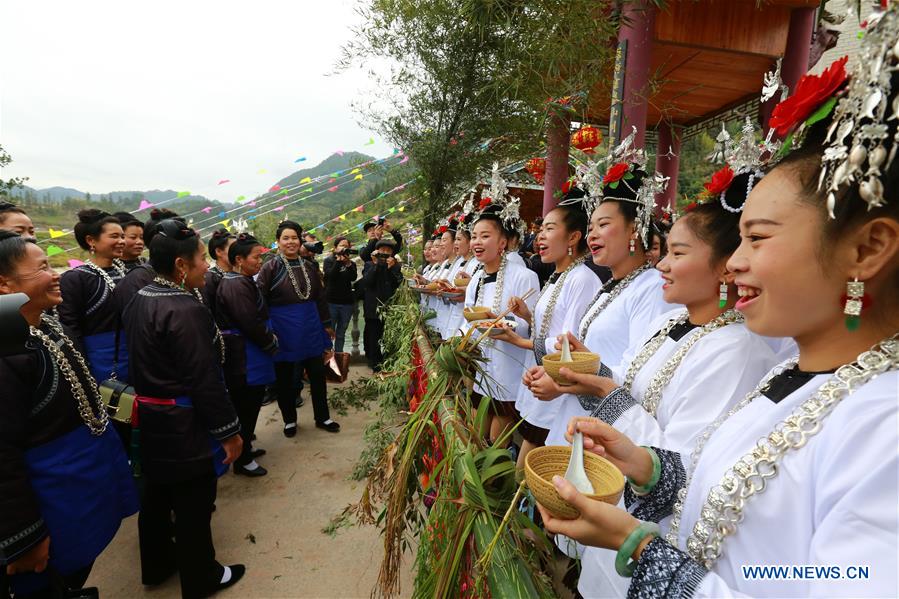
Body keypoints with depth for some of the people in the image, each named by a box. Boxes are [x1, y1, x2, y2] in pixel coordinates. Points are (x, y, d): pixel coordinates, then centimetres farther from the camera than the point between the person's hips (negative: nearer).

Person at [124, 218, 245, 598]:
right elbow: (205, 381, -25)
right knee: (192, 506, 9)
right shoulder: (185, 310, -26)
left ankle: (156, 566, 46)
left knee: (157, 495, 25)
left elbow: (142, 361, 12)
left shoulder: (139, 300, 4)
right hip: (185, 427, -9)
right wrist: (229, 430, -16)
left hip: (152, 420, 9)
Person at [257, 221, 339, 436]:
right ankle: (289, 420, 30)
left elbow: (320, 297, 11)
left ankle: (322, 417, 27)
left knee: (317, 374, 11)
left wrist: (327, 324, 12)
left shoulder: (309, 266, 5)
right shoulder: (271, 267, -6)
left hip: (310, 329, 3)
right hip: (283, 331, -3)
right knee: (284, 378, 11)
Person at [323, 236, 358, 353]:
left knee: (341, 334, 9)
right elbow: (331, 275, -14)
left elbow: (353, 278, -6)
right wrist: (339, 260, -16)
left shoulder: (351, 263, 11)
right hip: (331, 301, -3)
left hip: (347, 302, 3)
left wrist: (348, 262, -16)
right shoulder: (329, 261, 4)